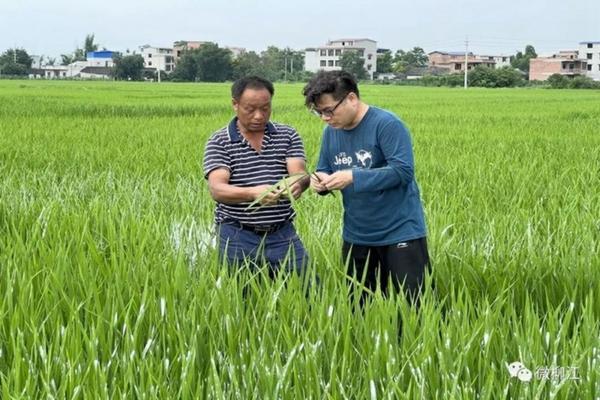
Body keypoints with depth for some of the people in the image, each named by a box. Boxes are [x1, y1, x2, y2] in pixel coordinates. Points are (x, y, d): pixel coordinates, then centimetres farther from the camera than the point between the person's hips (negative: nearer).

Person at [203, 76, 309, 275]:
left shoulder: (288, 136, 6)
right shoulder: (219, 142, -3)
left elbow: (300, 174, -7)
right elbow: (217, 190, -15)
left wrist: (298, 183, -32)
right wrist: (253, 193, -34)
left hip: (283, 234, 2)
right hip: (238, 237, -2)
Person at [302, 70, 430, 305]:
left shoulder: (387, 124, -16)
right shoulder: (331, 132, 5)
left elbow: (402, 171, -23)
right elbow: (324, 170, 13)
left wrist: (353, 177, -27)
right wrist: (320, 180, -12)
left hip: (400, 233, -7)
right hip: (356, 237, 7)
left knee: (417, 306, -2)